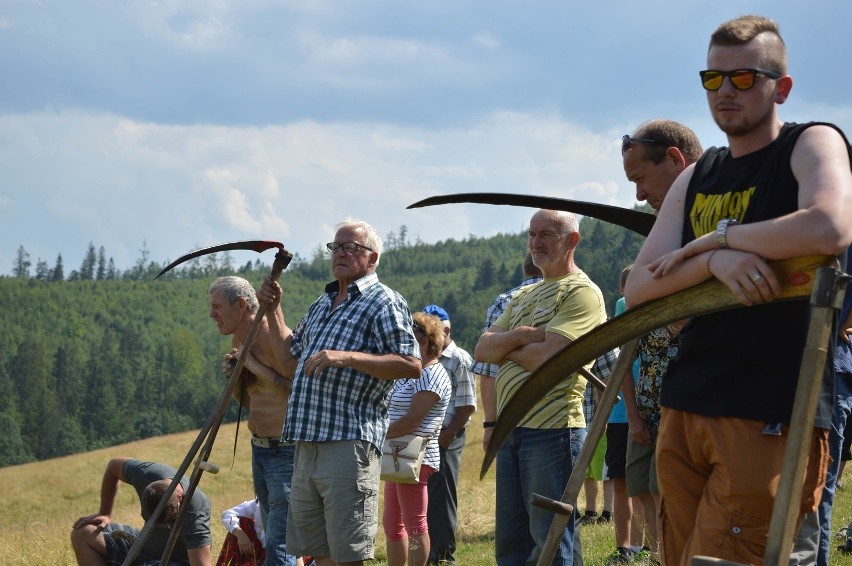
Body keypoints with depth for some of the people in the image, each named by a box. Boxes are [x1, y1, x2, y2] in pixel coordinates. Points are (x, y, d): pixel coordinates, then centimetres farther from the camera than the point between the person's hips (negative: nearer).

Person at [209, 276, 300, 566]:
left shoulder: (272, 335, -18)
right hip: (259, 446, 10)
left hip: (286, 451, -10)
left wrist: (255, 366, -22)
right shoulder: (239, 339, 11)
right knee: (275, 539, 15)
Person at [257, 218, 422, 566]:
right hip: (307, 445, 8)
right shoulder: (322, 305, 24)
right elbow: (291, 364, 29)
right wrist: (273, 312, 21)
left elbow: (411, 365, -14)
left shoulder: (384, 302, -2)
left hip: (349, 443, -8)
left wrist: (347, 357, -21)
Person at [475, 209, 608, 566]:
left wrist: (504, 347, -1)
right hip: (510, 430, 9)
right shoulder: (524, 296, 20)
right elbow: (482, 350, 9)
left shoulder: (582, 292, -7)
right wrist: (518, 336, -11)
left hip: (551, 431, -9)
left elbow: (549, 358, -19)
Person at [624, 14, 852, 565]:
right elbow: (638, 289, 8)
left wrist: (713, 237, -9)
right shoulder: (694, 179, 17)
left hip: (769, 420, -7)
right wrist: (716, 259, -13)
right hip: (684, 412, 7)